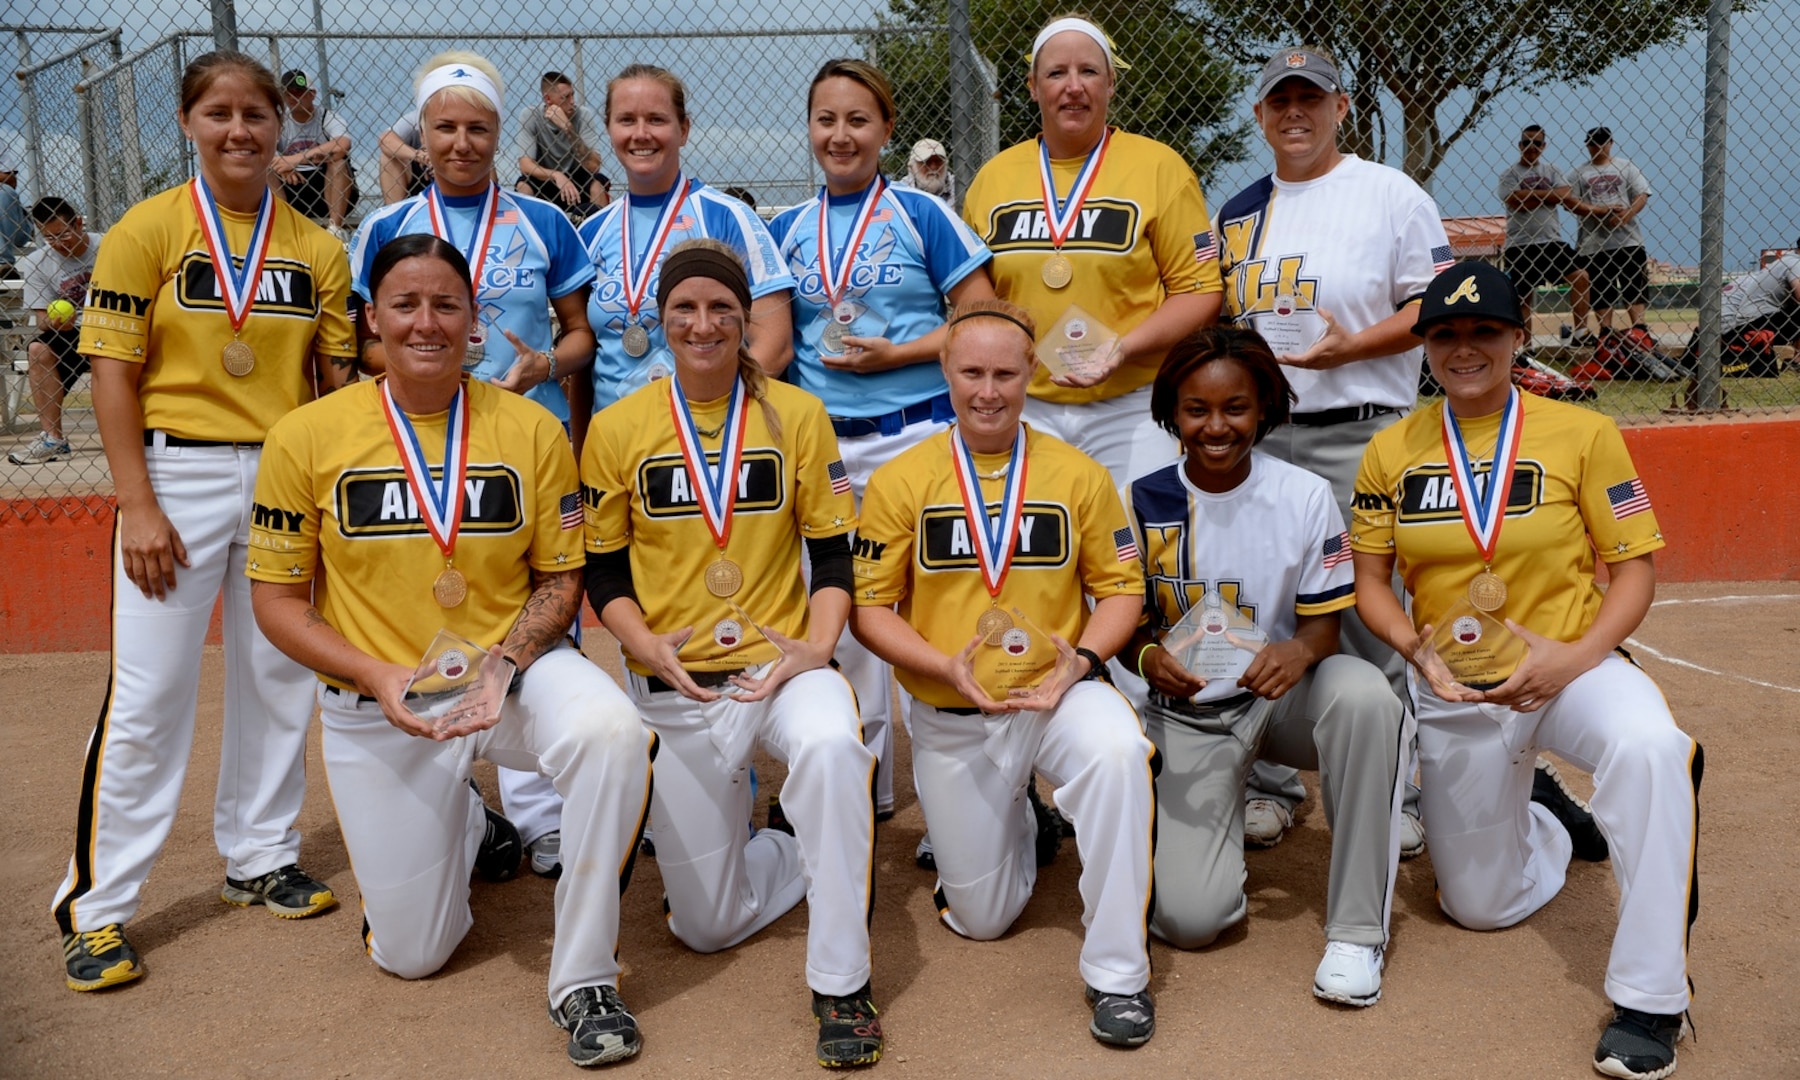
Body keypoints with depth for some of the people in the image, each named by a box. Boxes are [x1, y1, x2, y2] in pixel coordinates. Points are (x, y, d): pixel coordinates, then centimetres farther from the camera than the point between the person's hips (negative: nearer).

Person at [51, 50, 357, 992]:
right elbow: (113, 373, -5)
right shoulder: (147, 231, -2)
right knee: (148, 692, -2)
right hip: (178, 472, -3)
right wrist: (138, 505, -12)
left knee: (278, 677, 11)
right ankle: (96, 905, 10)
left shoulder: (317, 249, 7)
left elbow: (337, 377, 9)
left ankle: (259, 856, 29)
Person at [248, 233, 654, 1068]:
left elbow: (560, 580, 0)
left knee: (612, 731, -35)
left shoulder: (531, 428, -6)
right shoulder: (306, 437, -7)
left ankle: (584, 978, -16)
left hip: (517, 667, 0)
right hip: (374, 705, 1)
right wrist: (380, 678, -18)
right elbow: (277, 598, -3)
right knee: (412, 953, 5)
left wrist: (503, 662, -19)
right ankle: (468, 825, 41)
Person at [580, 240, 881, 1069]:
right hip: (673, 689, 2)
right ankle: (814, 854, 39)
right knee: (706, 924, 7)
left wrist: (818, 645, -16)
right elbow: (604, 573, 3)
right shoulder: (617, 429, -1)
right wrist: (650, 646, -16)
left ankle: (841, 985, -22)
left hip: (781, 666, -1)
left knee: (831, 747, -39)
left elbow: (832, 554, 1)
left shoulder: (797, 415, 0)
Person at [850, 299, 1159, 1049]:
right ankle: (1015, 822, 46)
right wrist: (948, 667, -20)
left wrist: (1082, 660, -17)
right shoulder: (901, 480, -5)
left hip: (1057, 694, -1)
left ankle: (1117, 971, -21)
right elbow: (870, 608, -5)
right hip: (950, 720, 1)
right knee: (980, 919, 10)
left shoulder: (1078, 475, -3)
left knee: (1119, 752, -37)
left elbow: (1120, 587, 2)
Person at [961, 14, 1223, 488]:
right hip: (1024, 408, 3)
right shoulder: (993, 177, 8)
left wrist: (1123, 349, -17)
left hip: (1131, 409, -2)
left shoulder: (1159, 167, -1)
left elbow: (1200, 291, -3)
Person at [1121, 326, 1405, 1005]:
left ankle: (1356, 927, -21)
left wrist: (1299, 650, -28)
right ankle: (1238, 799, 20)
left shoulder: (1304, 496, -7)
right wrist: (1149, 657, -23)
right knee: (1189, 916, -18)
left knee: (1365, 693, -37)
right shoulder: (1142, 503, -7)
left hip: (1279, 694, 1)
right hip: (1185, 711, 0)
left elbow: (1324, 619, -3)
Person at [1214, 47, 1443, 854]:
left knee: (1371, 624, -3)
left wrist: (1351, 346, -20)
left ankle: (1395, 795, 12)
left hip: (1357, 437, -5)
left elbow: (1436, 305, -5)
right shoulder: (1239, 213, 15)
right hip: (1252, 437, 5)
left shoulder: (1391, 195, -1)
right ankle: (1268, 785, 24)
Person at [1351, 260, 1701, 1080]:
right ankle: (1543, 815, 46)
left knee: (1648, 746, -38)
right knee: (1479, 907, 12)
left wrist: (1575, 656, -21)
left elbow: (1633, 567, -6)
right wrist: (1418, 650, -16)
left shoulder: (1583, 434, -7)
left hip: (1572, 667, -2)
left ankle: (1651, 996, -25)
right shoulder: (1392, 452, -1)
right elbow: (1369, 581, 3)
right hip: (1453, 694, 3)